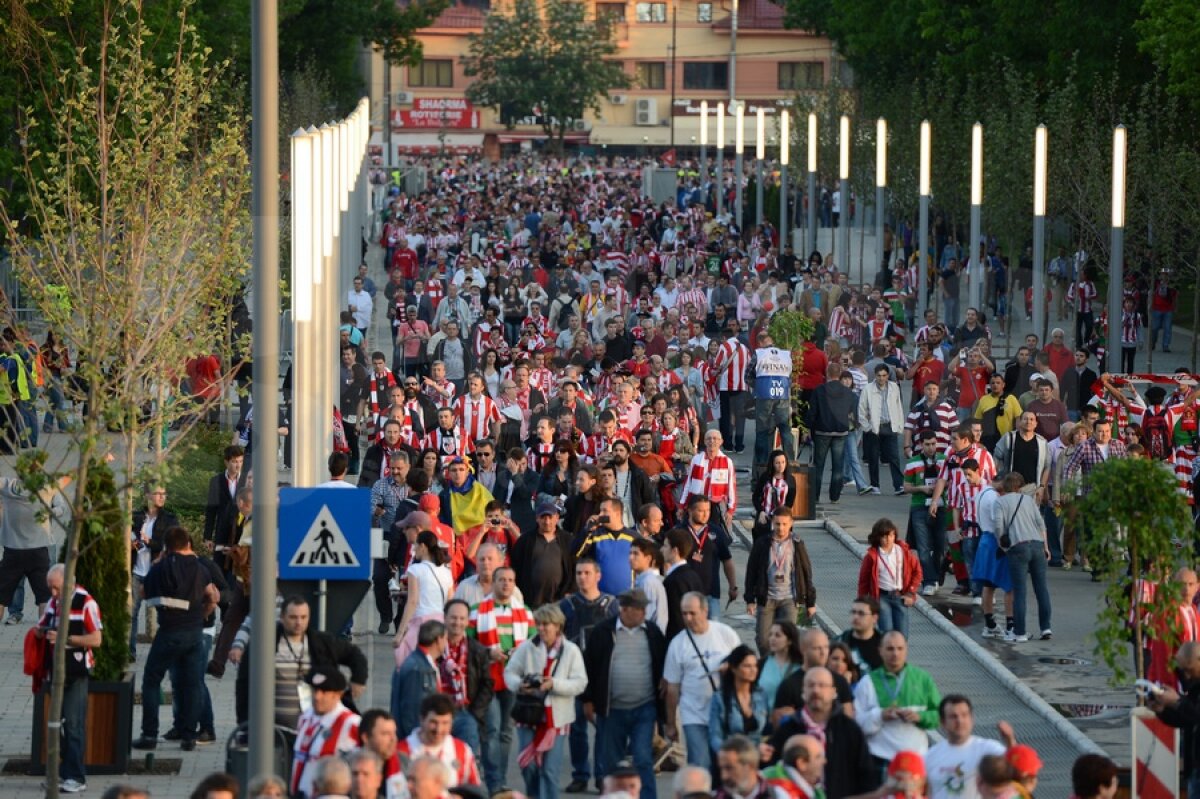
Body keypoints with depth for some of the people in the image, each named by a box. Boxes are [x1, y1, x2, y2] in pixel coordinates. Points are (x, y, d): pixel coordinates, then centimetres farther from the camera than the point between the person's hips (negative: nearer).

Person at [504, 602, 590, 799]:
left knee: (549, 769, -2)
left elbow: (580, 683, -8)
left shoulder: (571, 651, -4)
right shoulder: (526, 648, 0)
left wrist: (554, 684, -22)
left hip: (555, 718, -2)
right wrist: (520, 685, -17)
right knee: (528, 764, 3)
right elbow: (510, 672, 4)